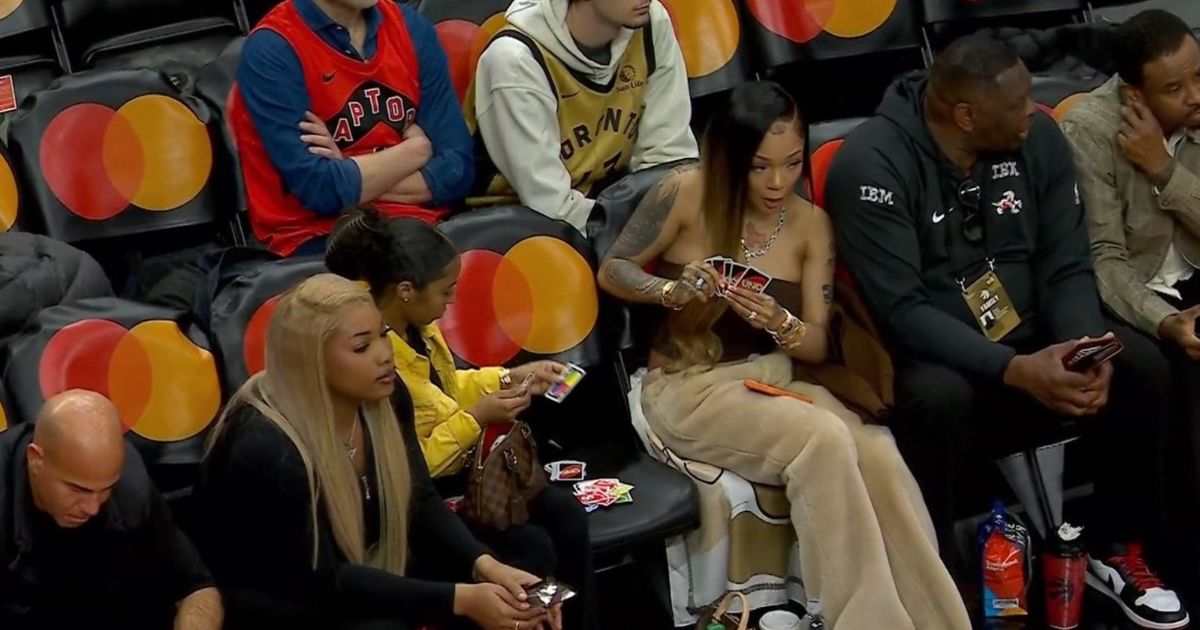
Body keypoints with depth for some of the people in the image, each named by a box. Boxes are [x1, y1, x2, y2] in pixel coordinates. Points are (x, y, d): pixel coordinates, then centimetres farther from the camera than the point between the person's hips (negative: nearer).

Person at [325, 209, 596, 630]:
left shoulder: (417, 327, -2)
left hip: (452, 474, 9)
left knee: (567, 515, -3)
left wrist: (508, 379, 7)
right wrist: (476, 419, -24)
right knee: (531, 546, -20)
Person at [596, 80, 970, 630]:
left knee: (878, 454, -28)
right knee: (825, 440, -33)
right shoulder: (687, 194, -9)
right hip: (690, 384, -4)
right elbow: (611, 272, 1)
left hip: (774, 378, 4)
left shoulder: (811, 224, 2)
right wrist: (673, 290, -20)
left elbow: (818, 346, 3)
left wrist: (779, 323, -21)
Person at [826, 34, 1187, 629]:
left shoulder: (1037, 138, -3)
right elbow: (901, 310, -25)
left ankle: (1115, 550, 4)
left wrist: (1084, 346, -24)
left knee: (1141, 367, -19)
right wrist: (1014, 370, -35)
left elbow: (1065, 267, -2)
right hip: (925, 357, -5)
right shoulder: (872, 162, -20)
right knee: (940, 399, -38)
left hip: (1029, 339, 5)